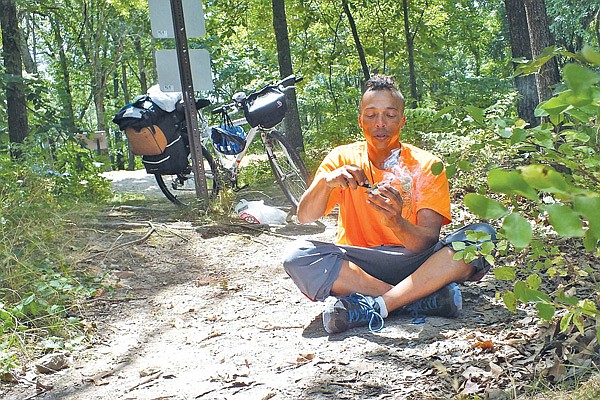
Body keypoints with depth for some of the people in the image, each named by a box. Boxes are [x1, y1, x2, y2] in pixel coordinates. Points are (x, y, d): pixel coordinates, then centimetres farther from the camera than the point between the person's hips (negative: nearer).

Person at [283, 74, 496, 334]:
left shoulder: (425, 165, -3)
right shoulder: (343, 158, 1)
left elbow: (427, 241, -14)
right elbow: (305, 217, -9)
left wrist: (396, 222, -36)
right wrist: (325, 182, -29)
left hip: (413, 263, 0)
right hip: (357, 265, 1)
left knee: (482, 235, -24)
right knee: (297, 255, -28)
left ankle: (374, 306, -31)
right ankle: (425, 299, -26)